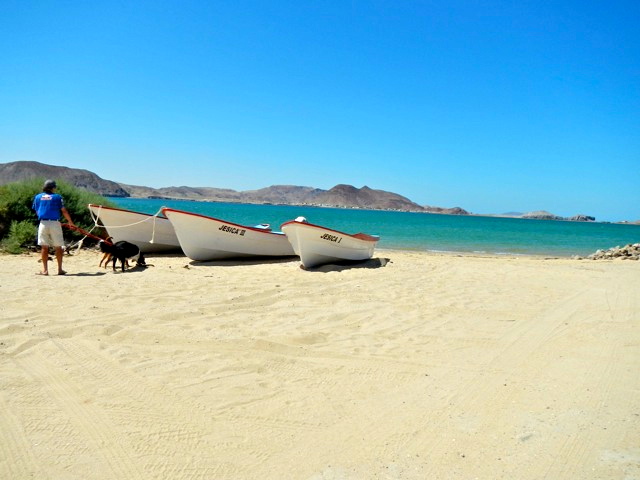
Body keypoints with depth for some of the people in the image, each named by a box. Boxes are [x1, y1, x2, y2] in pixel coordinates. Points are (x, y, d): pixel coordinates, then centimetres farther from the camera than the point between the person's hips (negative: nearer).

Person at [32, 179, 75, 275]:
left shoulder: (38, 197, 11)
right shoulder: (57, 197, 2)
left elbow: (37, 211, 15)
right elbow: (64, 211, -1)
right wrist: (70, 221, 10)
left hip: (43, 223, 2)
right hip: (54, 223, -2)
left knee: (44, 247, 5)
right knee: (58, 247, 5)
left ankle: (45, 270, 3)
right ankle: (60, 269, 7)